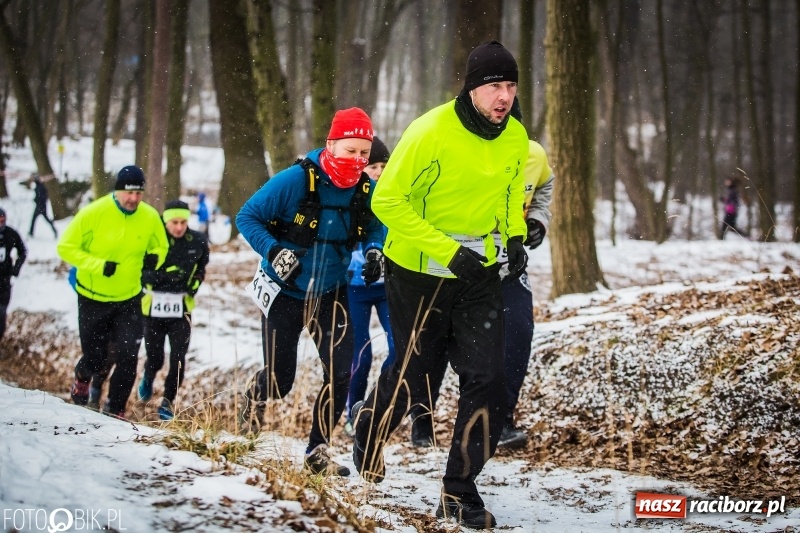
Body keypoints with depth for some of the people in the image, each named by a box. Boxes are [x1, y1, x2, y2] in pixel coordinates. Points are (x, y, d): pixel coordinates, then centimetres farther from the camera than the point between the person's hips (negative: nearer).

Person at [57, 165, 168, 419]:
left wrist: (154, 259, -16)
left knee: (128, 356, -8)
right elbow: (66, 247, -14)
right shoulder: (93, 213, -19)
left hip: (129, 299, 2)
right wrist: (99, 265, -25)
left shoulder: (150, 217, -9)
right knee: (95, 359, 7)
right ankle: (82, 377, 44)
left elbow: (161, 248, 8)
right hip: (93, 298, -2)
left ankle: (115, 409, 10)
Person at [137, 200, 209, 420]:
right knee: (155, 358, 9)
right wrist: (162, 275, -25)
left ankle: (168, 401, 13)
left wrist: (197, 281, 0)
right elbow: (138, 270, -10)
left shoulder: (197, 242, -3)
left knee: (177, 358, -6)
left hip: (181, 309, 1)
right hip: (154, 308, -1)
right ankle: (148, 378, 46)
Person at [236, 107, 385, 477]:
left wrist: (374, 249, -10)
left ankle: (317, 451, 5)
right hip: (285, 294, -3)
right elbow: (247, 217, -13)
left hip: (330, 295, 3)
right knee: (280, 382, 4)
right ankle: (256, 394, 42)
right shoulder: (295, 180, -21)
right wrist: (273, 251, -27)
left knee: (340, 373, -11)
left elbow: (375, 227, 11)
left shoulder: (366, 190, -8)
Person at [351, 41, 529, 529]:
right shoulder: (431, 132, -21)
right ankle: (369, 425, 44)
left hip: (480, 275, 4)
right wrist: (448, 251, -25)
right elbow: (387, 201, -19)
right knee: (416, 378, 9)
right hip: (419, 273, -4)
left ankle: (460, 491, 7)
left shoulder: (516, 138, -4)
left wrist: (515, 237, -2)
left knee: (487, 379, -7)